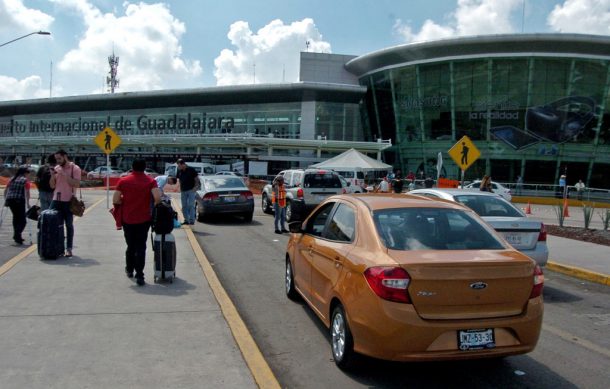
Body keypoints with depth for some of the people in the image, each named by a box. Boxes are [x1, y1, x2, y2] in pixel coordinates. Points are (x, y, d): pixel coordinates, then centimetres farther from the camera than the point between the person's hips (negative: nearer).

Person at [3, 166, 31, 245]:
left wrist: (6, 200, 25)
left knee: (16, 217, 20)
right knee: (22, 219, -1)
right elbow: (27, 192, -9)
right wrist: (27, 203, -9)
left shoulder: (12, 179, 18)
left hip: (10, 200, 6)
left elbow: (5, 190, 19)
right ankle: (17, 235, -18)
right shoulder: (25, 180, 1)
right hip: (19, 201, -6)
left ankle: (17, 236, 20)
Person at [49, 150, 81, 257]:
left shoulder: (75, 168, -4)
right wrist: (52, 175, -6)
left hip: (68, 201, -4)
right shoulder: (56, 168, 10)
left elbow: (76, 184, -16)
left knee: (69, 225, 3)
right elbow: (52, 186, 10)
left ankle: (69, 248, 6)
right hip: (56, 200, 4)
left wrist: (65, 174, -19)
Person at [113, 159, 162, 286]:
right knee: (141, 247, 4)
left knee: (130, 246, 19)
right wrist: (153, 206, -1)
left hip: (127, 219, 1)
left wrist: (125, 202, 13)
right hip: (144, 219, -1)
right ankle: (139, 275, -1)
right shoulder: (150, 181, -6)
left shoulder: (123, 181, -4)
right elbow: (158, 198, -20)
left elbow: (115, 200, -6)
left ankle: (129, 270, 34)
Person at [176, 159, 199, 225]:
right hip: (183, 191, 5)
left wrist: (195, 187, -11)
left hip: (191, 190, -5)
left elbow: (197, 179, -3)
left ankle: (192, 220, -5)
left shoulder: (191, 170, -7)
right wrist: (180, 187, 9)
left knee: (191, 205, -8)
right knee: (184, 206, 6)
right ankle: (186, 220, 12)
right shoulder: (179, 171, 7)